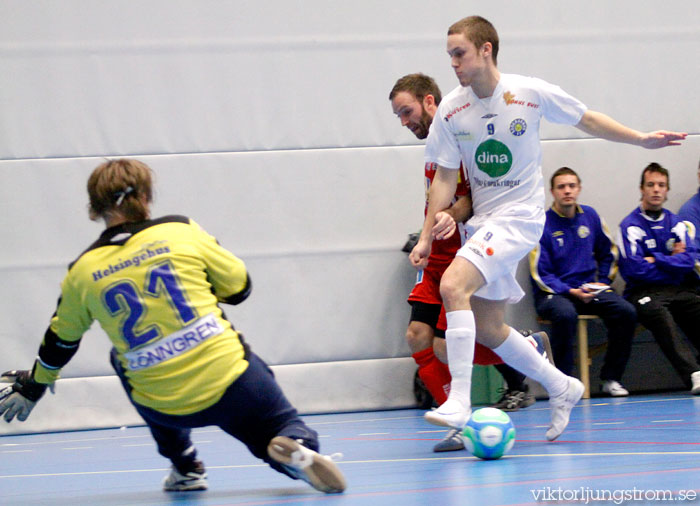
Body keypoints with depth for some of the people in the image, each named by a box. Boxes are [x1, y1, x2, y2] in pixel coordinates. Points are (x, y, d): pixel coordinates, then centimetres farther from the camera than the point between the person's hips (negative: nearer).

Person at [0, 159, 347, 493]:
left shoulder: (82, 273, 3)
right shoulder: (181, 231, -2)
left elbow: (59, 341, 18)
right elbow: (239, 287, 8)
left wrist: (33, 386, 36)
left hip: (166, 410, 2)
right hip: (232, 383, -2)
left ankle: (184, 467, 28)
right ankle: (296, 448, -23)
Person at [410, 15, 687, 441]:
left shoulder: (530, 93, -9)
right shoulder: (451, 110, -1)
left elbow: (586, 120, 5)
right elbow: (445, 178, 4)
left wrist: (642, 139, 4)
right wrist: (427, 237, -1)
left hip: (520, 215, -6)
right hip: (483, 221, 6)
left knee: (453, 285, -27)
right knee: (486, 329, 7)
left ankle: (459, 401, -28)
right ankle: (562, 387, 27)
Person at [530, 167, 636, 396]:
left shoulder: (590, 216, 8)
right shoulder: (543, 225, -7)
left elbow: (608, 253, 23)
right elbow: (540, 275, -8)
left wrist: (603, 281, 9)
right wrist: (571, 292, -19)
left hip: (589, 289, 5)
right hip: (552, 294, -5)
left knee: (626, 311, -21)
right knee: (566, 315, -39)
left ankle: (611, 378, -9)